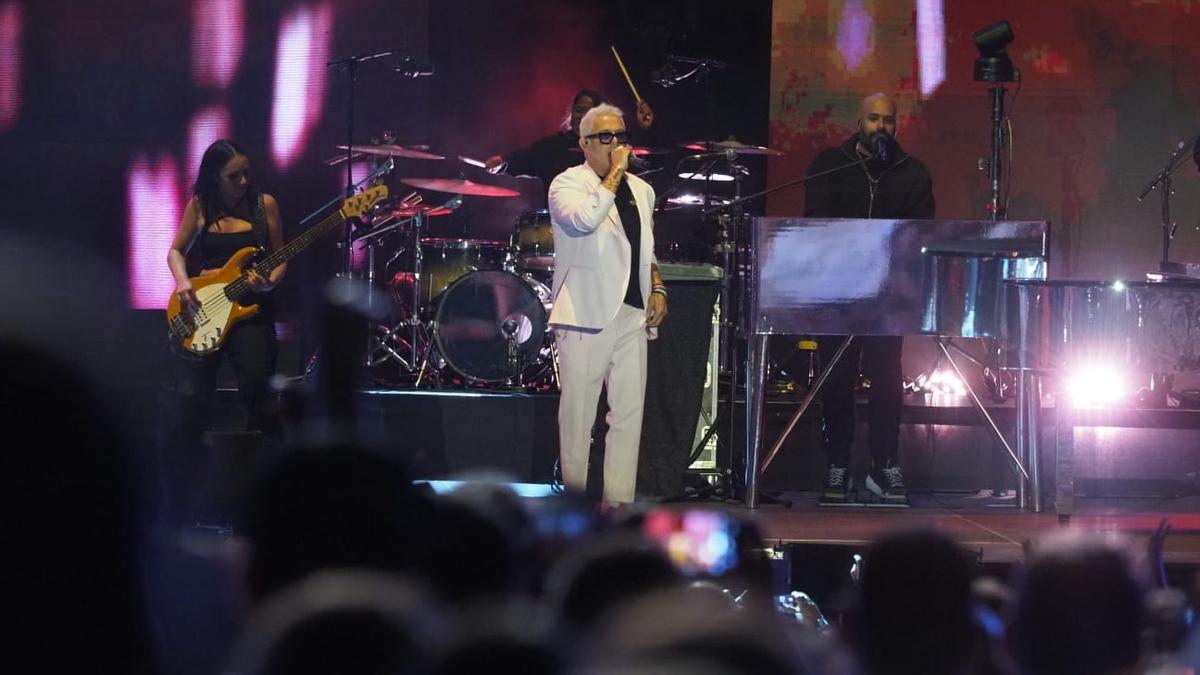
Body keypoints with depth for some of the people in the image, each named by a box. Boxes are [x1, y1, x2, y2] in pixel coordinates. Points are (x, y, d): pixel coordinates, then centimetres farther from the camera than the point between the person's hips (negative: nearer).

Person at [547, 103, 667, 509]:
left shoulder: (640, 190, 19)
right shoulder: (568, 184, -2)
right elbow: (585, 218, -23)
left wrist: (657, 288, 13)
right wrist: (615, 172, -14)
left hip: (633, 314, 6)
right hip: (586, 315, -6)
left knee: (630, 412, 0)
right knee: (578, 413, -3)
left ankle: (619, 501, 2)